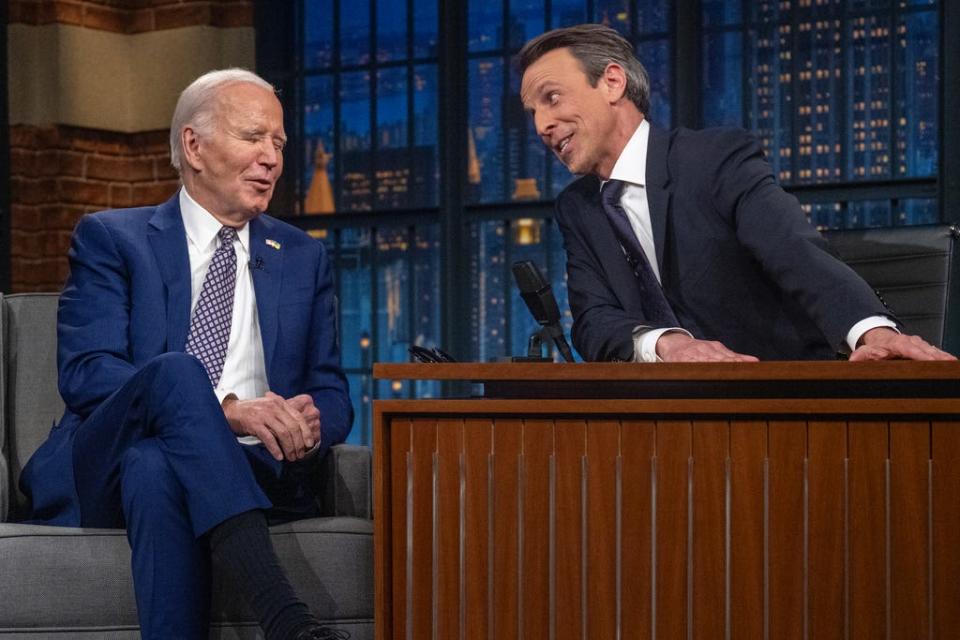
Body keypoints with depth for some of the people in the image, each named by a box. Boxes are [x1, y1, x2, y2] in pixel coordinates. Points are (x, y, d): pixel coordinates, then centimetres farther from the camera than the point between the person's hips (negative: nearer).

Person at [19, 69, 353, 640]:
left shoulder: (304, 259, 22)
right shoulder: (110, 239, 10)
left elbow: (332, 395, 17)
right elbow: (85, 372, -6)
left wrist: (310, 423, -12)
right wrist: (228, 409, -21)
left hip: (244, 476, 1)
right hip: (99, 477, -1)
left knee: (154, 469, -37)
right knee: (175, 370, -37)